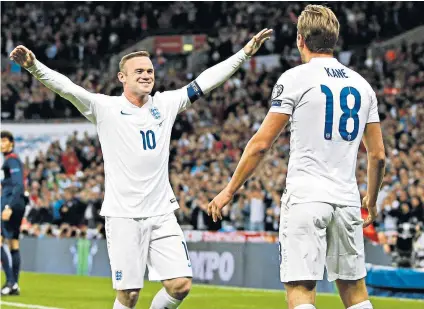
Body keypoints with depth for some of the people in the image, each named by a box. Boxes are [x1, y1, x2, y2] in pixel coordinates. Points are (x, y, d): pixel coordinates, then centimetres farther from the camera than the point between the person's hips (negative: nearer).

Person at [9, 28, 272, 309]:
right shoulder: (105, 108, -3)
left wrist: (244, 53, 6)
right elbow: (66, 87, -15)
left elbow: (207, 80, 10)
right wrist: (33, 66, -31)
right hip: (123, 216, -4)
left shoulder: (165, 104, 9)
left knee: (181, 285, -5)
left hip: (162, 214, 4)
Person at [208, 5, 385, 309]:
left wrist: (229, 191, 4)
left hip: (305, 197, -5)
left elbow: (261, 144, -5)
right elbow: (378, 155, 14)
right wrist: (372, 200, 30)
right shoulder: (362, 85, 12)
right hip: (347, 200, 5)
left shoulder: (295, 79, -3)